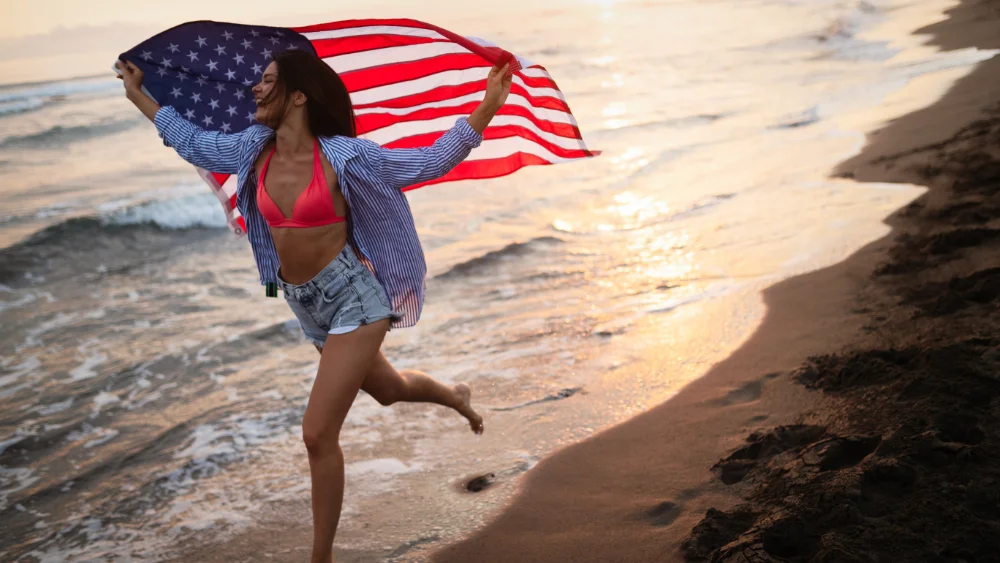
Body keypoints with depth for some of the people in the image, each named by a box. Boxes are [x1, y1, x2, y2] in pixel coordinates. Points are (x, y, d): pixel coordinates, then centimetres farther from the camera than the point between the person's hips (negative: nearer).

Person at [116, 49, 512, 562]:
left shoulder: (342, 157, -15)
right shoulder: (252, 151, 2)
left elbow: (431, 161, -12)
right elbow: (190, 140, 18)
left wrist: (488, 107, -22)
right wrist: (137, 94, 24)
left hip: (350, 296, -7)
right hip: (304, 304, 7)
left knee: (317, 434, -9)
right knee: (385, 390, 27)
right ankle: (455, 395, 59)